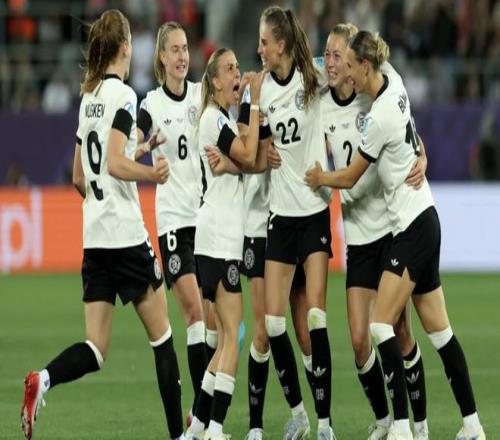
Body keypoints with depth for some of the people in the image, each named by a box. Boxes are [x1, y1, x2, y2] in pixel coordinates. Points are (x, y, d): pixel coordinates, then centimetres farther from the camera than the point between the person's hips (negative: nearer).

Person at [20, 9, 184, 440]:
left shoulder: (88, 97, 14)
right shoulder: (122, 95, -9)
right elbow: (115, 162, -20)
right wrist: (153, 174, -6)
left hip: (94, 236, 7)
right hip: (126, 234, -7)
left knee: (96, 349, 3)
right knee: (161, 334, 6)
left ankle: (43, 380, -24)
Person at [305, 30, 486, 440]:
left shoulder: (380, 117, -19)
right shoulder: (394, 82, 3)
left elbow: (350, 177, -8)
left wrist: (318, 177, 9)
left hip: (414, 227, -9)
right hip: (423, 221, 9)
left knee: (381, 325, -12)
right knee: (439, 330, 9)